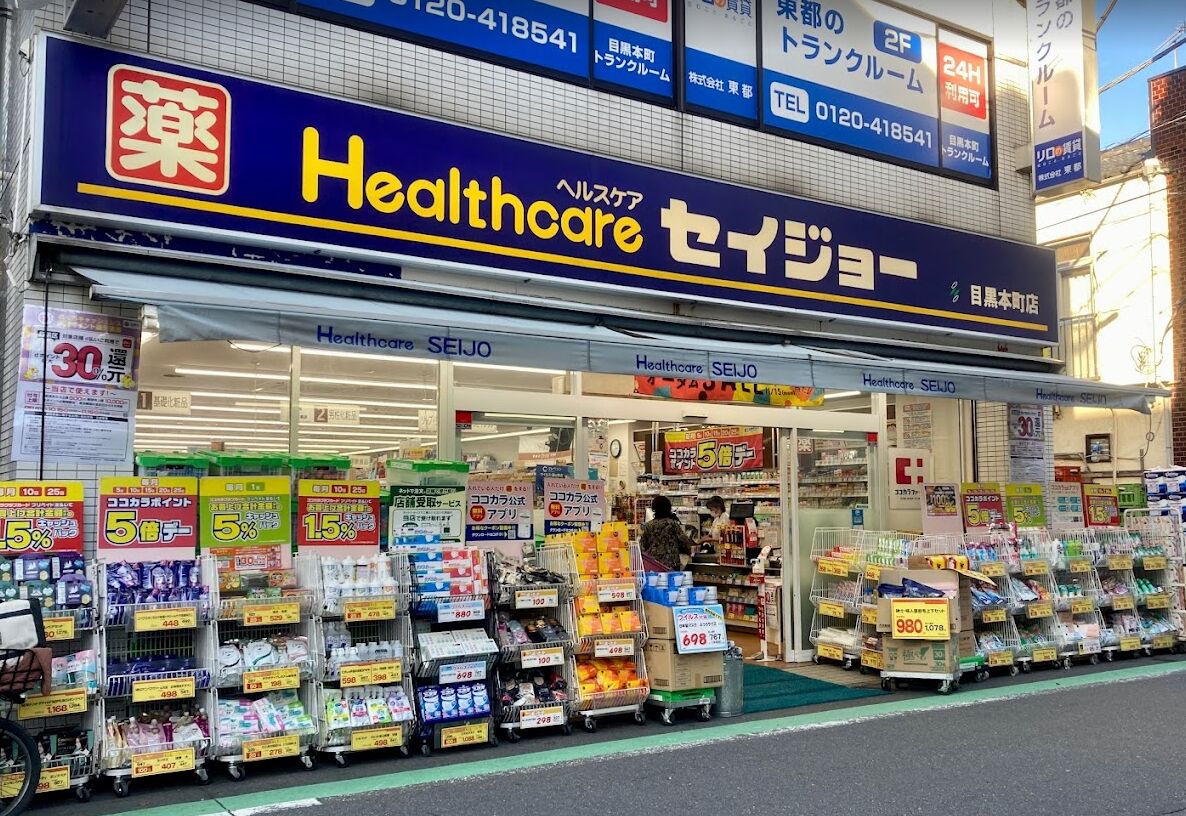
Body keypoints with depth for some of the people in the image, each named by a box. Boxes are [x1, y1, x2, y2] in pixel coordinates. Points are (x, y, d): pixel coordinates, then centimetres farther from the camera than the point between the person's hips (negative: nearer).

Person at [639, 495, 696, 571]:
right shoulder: (673, 524, -4)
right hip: (670, 564, -2)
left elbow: (643, 547, 7)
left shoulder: (647, 526, 3)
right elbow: (684, 543, -2)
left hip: (651, 565, 2)